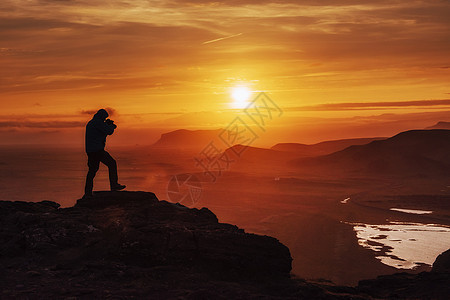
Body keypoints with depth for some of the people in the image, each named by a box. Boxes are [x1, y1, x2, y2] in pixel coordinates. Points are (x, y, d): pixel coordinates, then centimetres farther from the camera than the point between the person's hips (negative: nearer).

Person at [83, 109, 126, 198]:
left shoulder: (90, 123, 21)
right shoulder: (98, 122, -10)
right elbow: (109, 131, -13)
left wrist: (107, 124, 19)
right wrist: (111, 126, 8)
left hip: (90, 150, 10)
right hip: (97, 150, -10)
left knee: (92, 169, 12)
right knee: (112, 163, -2)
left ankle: (87, 193, 10)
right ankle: (114, 185, -5)